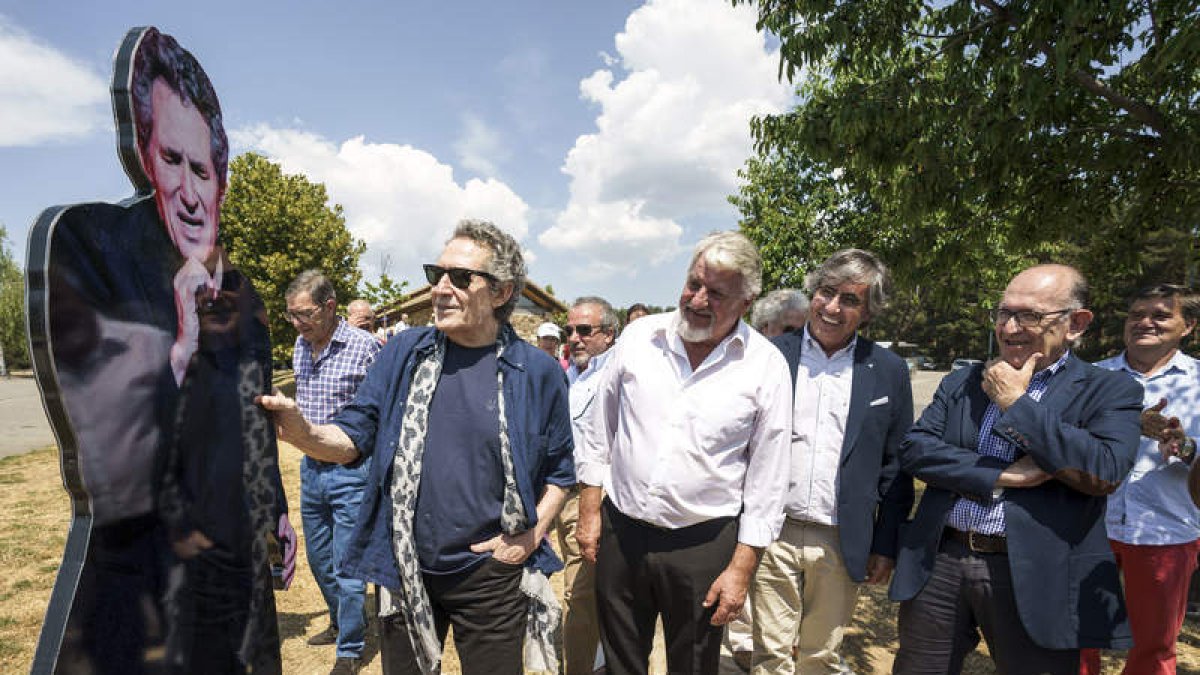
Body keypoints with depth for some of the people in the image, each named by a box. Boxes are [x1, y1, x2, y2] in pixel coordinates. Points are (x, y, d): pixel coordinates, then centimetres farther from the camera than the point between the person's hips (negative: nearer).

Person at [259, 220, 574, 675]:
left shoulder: (538, 372, -8)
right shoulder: (404, 352, -3)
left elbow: (559, 470, 1)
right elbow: (354, 438, -3)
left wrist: (532, 536, -9)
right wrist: (302, 432, -22)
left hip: (491, 573, -2)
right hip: (405, 570, 2)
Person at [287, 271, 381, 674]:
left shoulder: (364, 346, -16)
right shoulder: (300, 346, 5)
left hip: (351, 470, -7)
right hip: (310, 466, 7)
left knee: (347, 567, 2)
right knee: (319, 560, 20)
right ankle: (340, 623, 43)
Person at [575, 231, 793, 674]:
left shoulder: (767, 366, -8)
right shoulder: (639, 336, -2)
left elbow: (767, 479, -4)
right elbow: (599, 433, 6)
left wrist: (741, 569, -4)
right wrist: (589, 512, 5)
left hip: (704, 543, -2)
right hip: (620, 532, 2)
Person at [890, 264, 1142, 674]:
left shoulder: (1109, 391, 0)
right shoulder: (961, 382, 7)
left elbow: (1105, 472, -17)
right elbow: (914, 450, -4)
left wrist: (1015, 402, -13)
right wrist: (1001, 475, -15)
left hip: (1034, 580, -2)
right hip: (938, 564, 3)